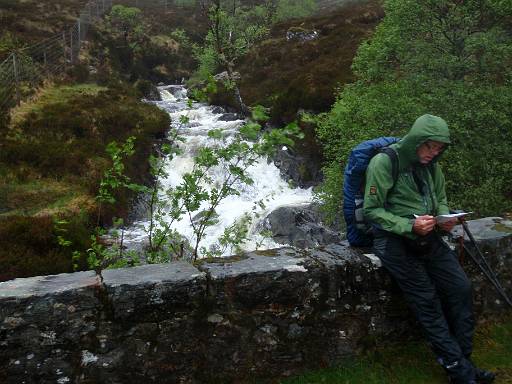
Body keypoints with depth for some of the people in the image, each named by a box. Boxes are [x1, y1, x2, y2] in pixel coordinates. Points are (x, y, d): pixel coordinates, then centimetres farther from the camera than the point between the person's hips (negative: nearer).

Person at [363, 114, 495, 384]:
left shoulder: (430, 165, 9)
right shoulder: (384, 163, -12)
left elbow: (441, 199, 23)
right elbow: (371, 210, -12)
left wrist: (445, 218, -1)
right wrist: (409, 225, -23)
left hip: (427, 235, 7)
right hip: (394, 238, -6)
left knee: (461, 288, -5)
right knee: (426, 299, -12)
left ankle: (463, 360, 10)